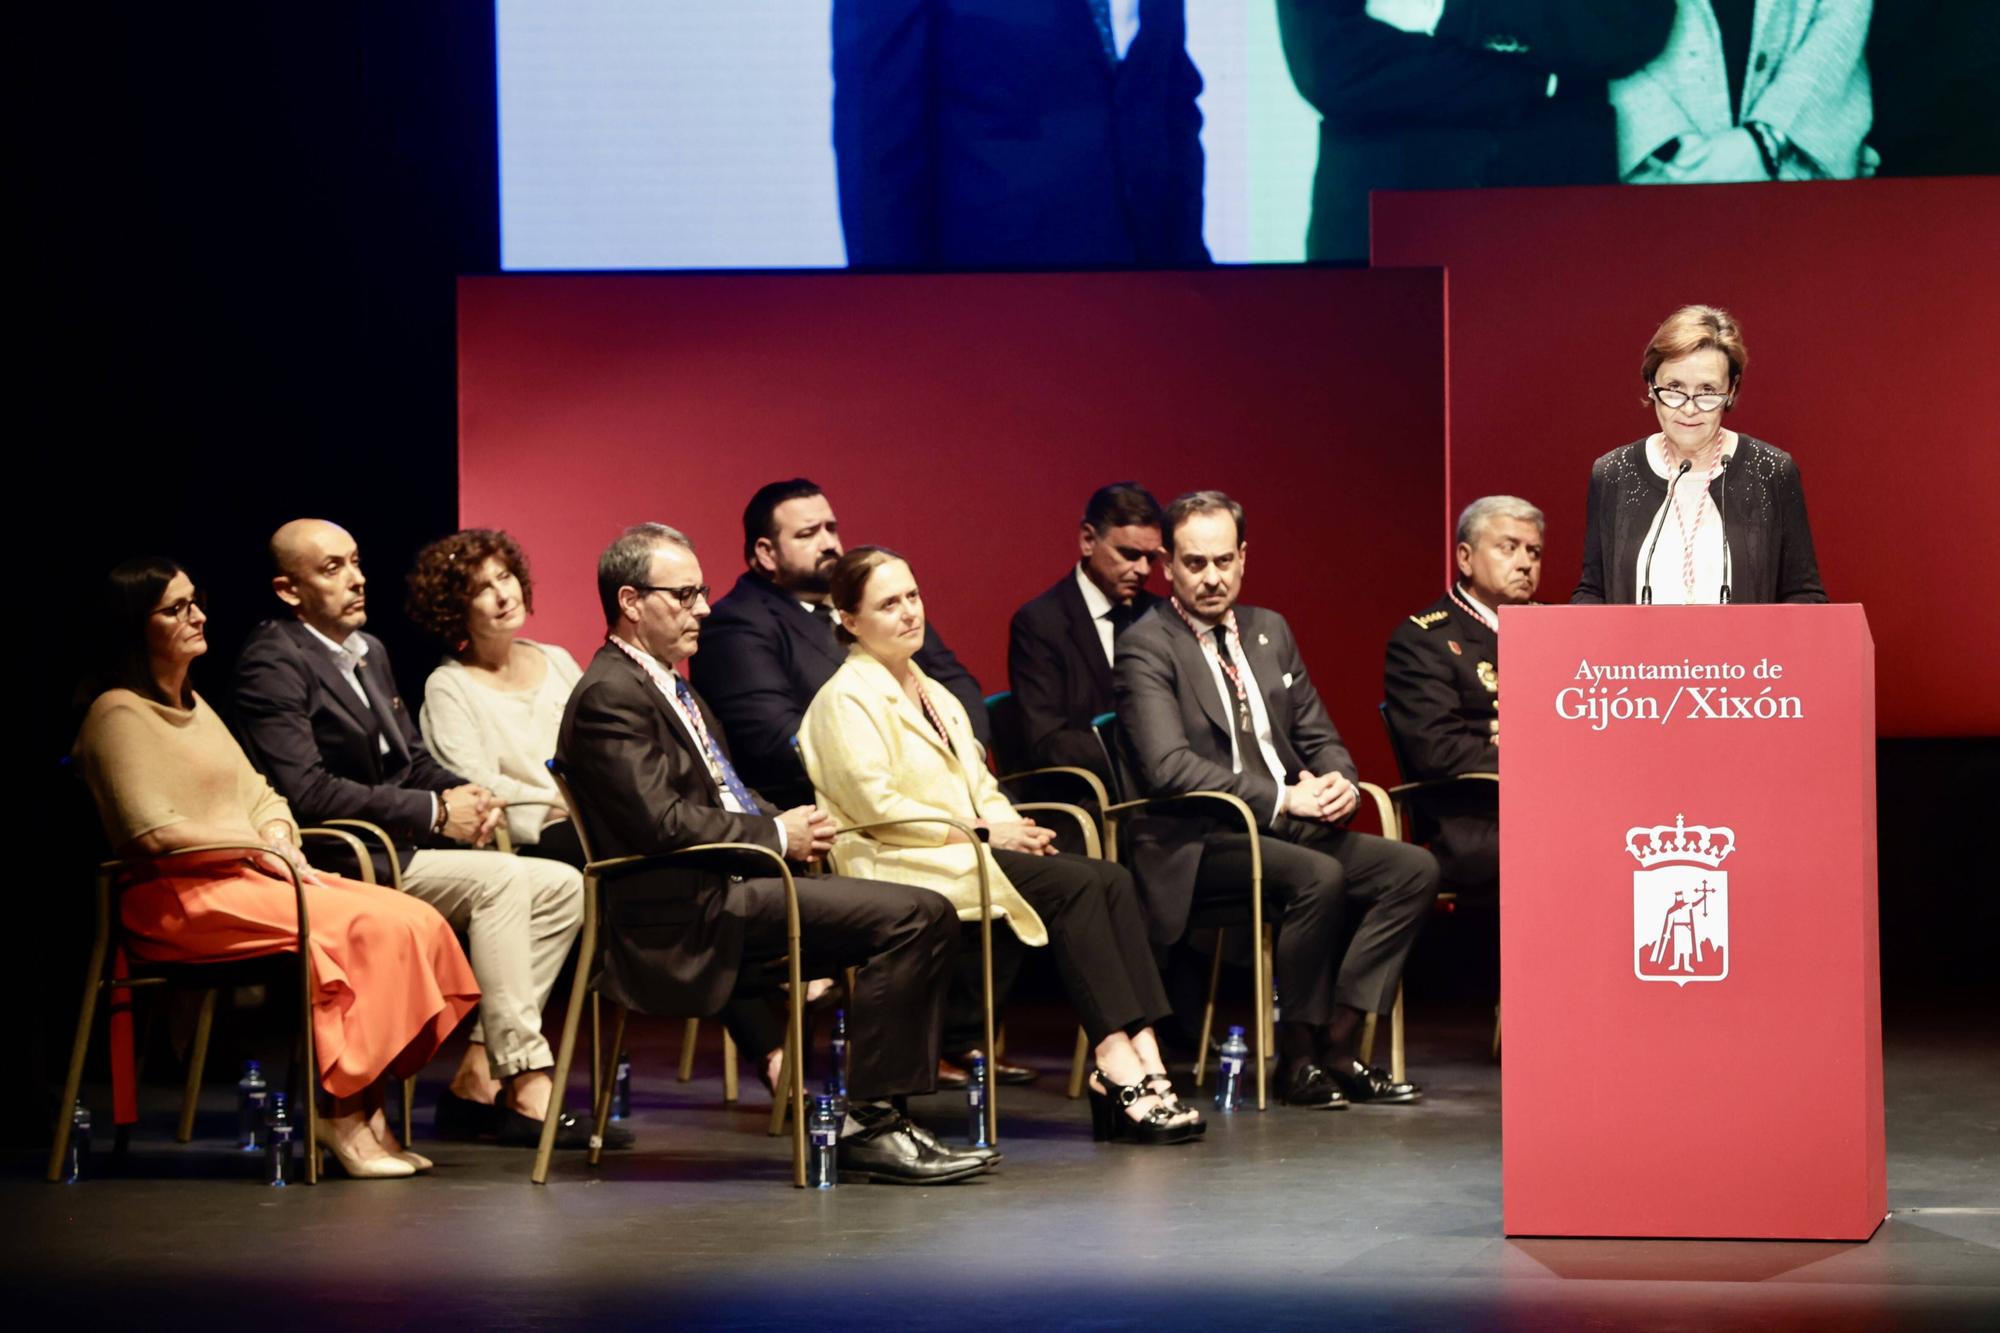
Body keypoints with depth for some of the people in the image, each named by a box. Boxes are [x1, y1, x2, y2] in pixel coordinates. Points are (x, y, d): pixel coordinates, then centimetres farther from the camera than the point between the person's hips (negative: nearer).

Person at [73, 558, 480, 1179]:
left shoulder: (193, 705, 24)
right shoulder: (118, 715, -5)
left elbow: (260, 795, 22)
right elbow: (151, 831, -15)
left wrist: (278, 840, -1)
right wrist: (260, 849, -10)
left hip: (250, 877, 9)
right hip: (182, 898, -9)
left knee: (413, 922, -15)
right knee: (365, 926, -28)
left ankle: (366, 1106, -19)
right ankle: (344, 1114, -21)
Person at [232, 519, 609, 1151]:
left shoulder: (370, 651, 18)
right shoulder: (273, 664, -11)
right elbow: (305, 790, -22)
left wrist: (464, 794, -2)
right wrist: (433, 812, -19)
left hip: (402, 846, 10)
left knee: (564, 886, -3)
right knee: (501, 878, -27)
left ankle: (479, 1075, -9)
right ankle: (524, 1086, -26)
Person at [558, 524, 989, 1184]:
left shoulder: (666, 685, 23)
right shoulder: (609, 696, -10)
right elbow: (663, 822, -20)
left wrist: (792, 825, 6)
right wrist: (777, 836, -11)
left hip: (732, 886, 11)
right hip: (689, 913, -11)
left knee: (924, 918, 1)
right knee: (914, 917, -21)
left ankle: (877, 1114, -3)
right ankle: (866, 1122, -17)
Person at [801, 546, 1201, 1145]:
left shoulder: (933, 696, 25)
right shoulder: (847, 698, -3)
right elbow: (876, 804, -14)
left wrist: (1013, 826, -2)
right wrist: (979, 832, -15)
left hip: (966, 851, 8)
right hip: (904, 869, -8)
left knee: (1112, 879, -17)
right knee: (1074, 883, -26)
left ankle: (1142, 1060, -28)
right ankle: (1117, 1065, -28)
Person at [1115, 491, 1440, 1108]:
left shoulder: (1270, 631, 18)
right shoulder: (1147, 647, -5)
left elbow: (1319, 735, 21)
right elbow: (1168, 766, -17)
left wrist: (1339, 781, -3)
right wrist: (1281, 798, -19)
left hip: (1290, 824, 7)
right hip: (1200, 844, -7)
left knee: (1413, 868, -13)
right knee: (1318, 876, -33)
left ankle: (1336, 1041, -13)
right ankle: (1298, 1057, -17)